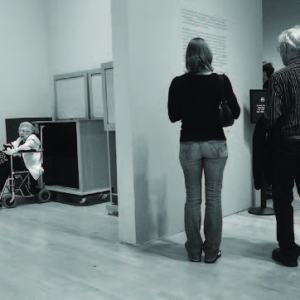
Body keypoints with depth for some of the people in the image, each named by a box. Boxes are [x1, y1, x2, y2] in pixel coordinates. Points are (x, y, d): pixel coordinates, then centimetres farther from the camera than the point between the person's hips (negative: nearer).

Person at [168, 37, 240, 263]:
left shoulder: (179, 83, -5)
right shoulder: (221, 81, -5)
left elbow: (173, 116, 1)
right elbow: (235, 112, 0)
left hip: (189, 145, 1)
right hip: (216, 144, 0)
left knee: (193, 198, 9)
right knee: (213, 198, 7)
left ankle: (194, 251, 16)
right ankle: (212, 251, 14)